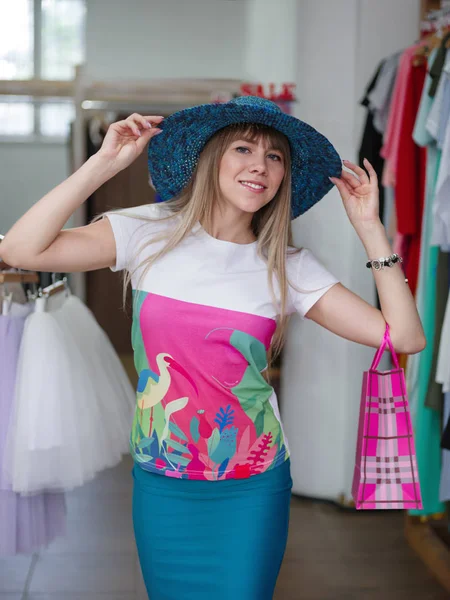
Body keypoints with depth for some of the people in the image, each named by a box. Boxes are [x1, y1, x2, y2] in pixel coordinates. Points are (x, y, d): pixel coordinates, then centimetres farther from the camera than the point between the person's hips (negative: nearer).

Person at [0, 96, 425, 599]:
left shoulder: (288, 267, -4)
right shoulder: (150, 233, -6)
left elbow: (405, 337, -10)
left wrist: (369, 227, -11)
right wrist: (105, 163, -18)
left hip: (253, 490, 0)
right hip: (161, 484, 0)